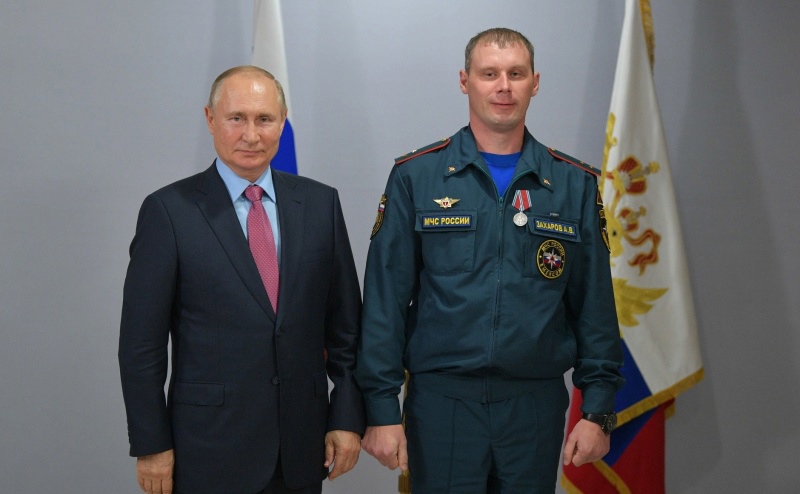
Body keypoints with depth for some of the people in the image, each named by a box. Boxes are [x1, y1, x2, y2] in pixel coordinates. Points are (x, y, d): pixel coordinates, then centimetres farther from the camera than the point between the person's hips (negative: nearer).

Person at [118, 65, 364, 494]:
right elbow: (141, 341, -5)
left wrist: (349, 416, 2)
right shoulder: (169, 210, -6)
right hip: (210, 450, -3)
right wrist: (151, 445, -5)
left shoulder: (320, 203, 4)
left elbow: (345, 322, 6)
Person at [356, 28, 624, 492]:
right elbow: (385, 300, -3)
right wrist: (381, 407, -7)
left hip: (537, 403, 2)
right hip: (441, 401, -1)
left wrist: (599, 408, 0)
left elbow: (594, 305, 5)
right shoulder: (415, 177, -1)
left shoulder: (576, 184, 4)